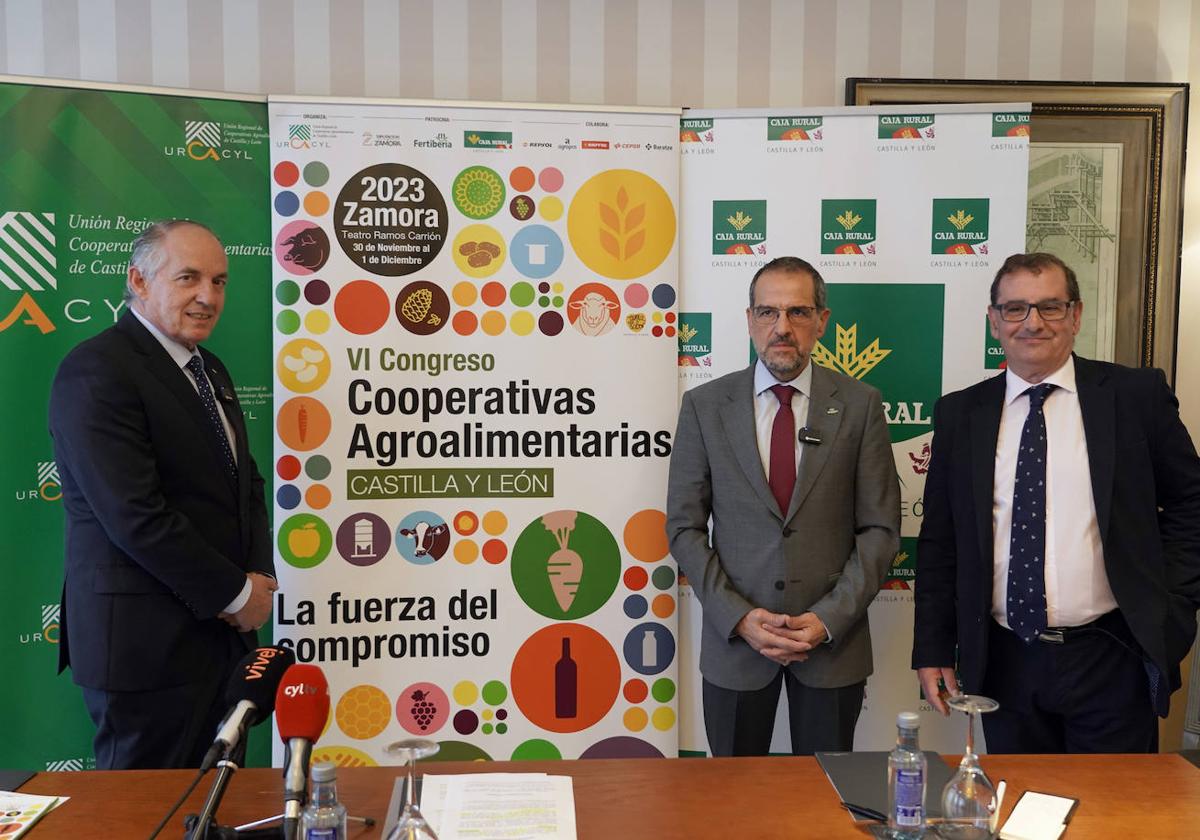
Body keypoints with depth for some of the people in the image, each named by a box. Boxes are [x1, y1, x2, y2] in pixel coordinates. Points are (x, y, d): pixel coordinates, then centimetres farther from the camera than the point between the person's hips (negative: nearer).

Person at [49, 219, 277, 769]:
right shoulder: (96, 371, -15)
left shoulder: (210, 372, 14)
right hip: (146, 641, -8)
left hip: (217, 631, 8)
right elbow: (135, 515, -22)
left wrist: (259, 576, -1)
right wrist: (237, 593, -13)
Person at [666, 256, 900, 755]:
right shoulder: (705, 405, -1)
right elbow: (684, 527, -1)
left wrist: (829, 618, -10)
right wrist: (738, 617, -10)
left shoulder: (859, 405, -1)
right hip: (734, 639, 0)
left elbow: (881, 529, 0)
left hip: (833, 637, 0)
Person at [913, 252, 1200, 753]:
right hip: (1003, 667, 2)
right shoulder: (960, 414, 4)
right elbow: (938, 540, 6)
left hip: (1111, 660, -1)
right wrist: (932, 650, 4)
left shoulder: (1137, 395, 0)